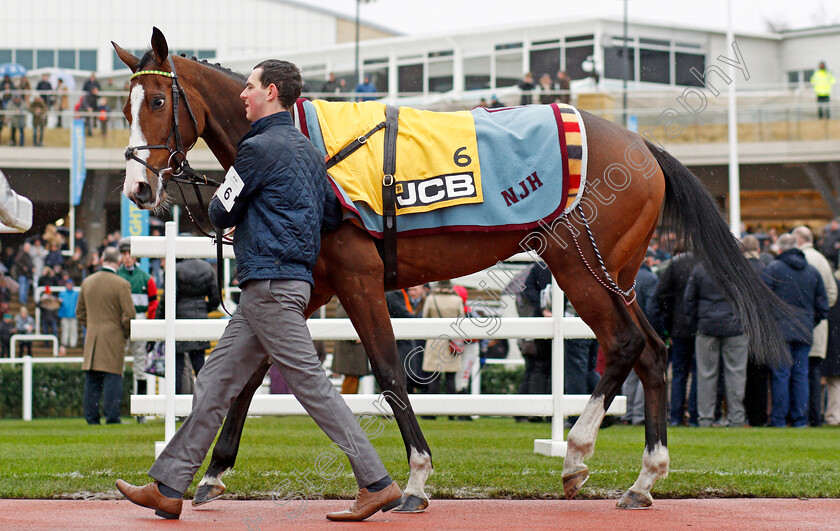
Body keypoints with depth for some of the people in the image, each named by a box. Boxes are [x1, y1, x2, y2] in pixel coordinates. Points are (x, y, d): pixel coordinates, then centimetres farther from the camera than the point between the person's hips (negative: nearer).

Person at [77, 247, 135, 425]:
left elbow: (80, 313, 14)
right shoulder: (122, 285, -10)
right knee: (113, 377, -3)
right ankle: (112, 416, -6)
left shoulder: (87, 282, 7)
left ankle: (91, 416, 8)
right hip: (114, 339, -5)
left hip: (92, 337, 5)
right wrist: (127, 335, 4)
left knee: (92, 380, 8)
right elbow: (128, 315, -11)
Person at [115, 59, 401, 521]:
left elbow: (220, 214, -5)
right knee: (215, 381, 9)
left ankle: (377, 484, -8)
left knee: (309, 381, -9)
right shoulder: (309, 151, 17)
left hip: (270, 282, -10)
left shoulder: (260, 147, -11)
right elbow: (322, 214, 23)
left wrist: (232, 217, 19)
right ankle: (168, 487, 10)